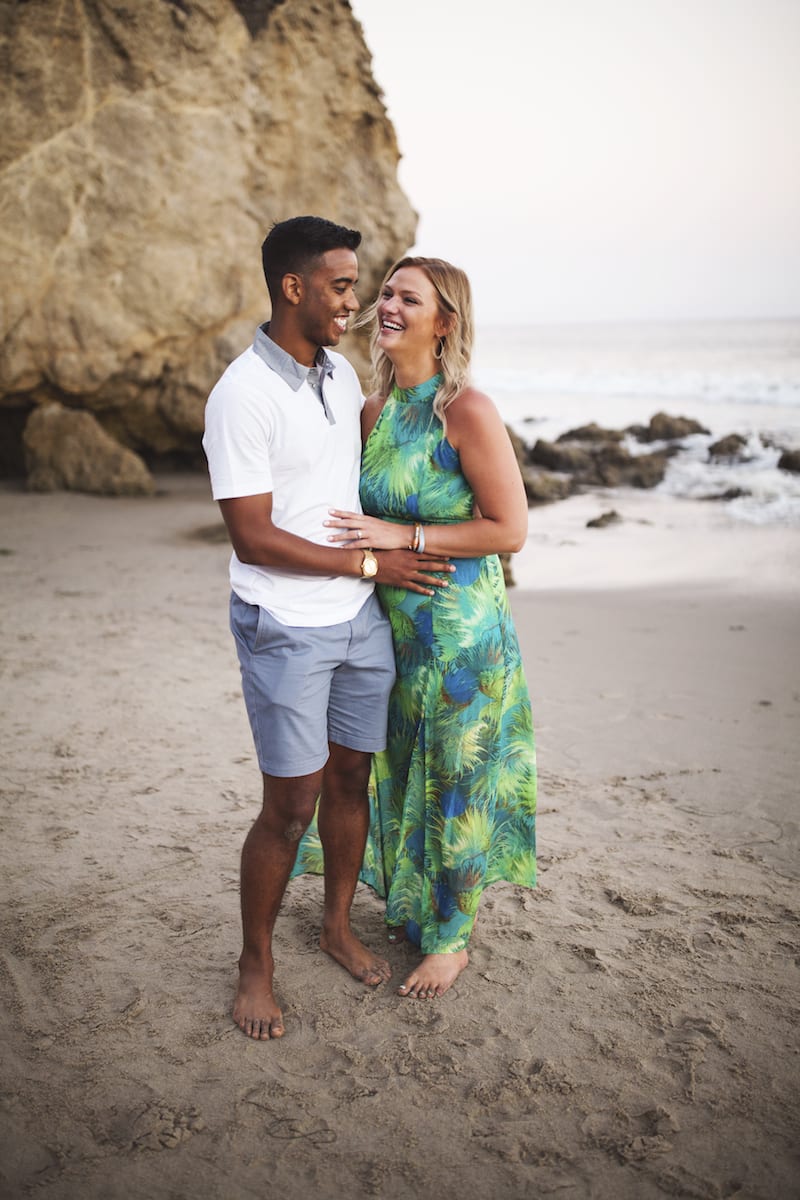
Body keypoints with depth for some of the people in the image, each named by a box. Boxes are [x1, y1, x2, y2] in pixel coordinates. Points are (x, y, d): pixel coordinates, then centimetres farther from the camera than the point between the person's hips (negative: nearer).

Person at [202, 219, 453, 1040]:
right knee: (290, 806, 0)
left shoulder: (343, 376, 7)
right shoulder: (242, 395, -17)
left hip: (360, 619, 7)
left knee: (350, 781, 15)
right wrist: (372, 564, -14)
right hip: (285, 629, -7)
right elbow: (253, 539, -19)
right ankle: (255, 963, 21)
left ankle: (338, 926, 35)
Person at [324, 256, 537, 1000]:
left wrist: (402, 537, -21)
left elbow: (510, 528, -17)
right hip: (393, 625, 7)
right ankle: (412, 909, 41)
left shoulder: (468, 410, -17)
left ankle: (452, 938, 28)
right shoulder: (375, 412, 4)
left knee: (454, 785, 8)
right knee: (401, 774, 19)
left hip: (460, 631, -7)